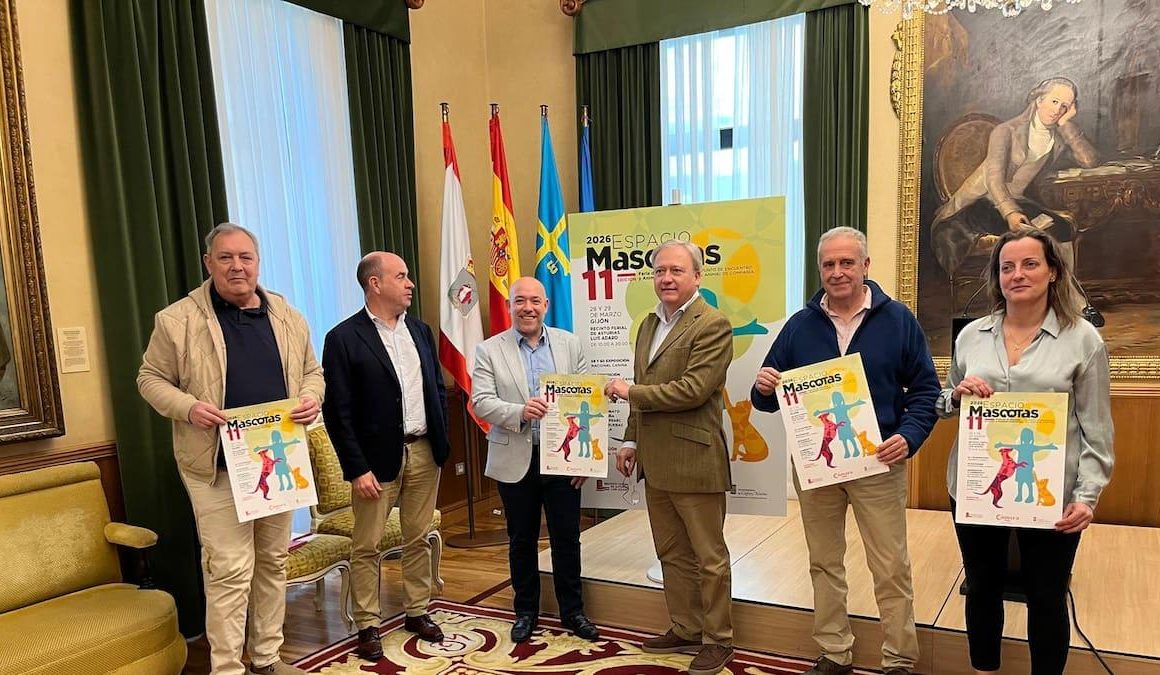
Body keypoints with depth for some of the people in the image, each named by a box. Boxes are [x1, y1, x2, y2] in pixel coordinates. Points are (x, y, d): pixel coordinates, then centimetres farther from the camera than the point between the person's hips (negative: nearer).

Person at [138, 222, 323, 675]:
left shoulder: (288, 316, 6)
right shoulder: (177, 320, -5)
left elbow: (311, 371, 15)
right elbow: (151, 379, 1)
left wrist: (310, 398, -7)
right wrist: (188, 408, -18)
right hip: (219, 467, -4)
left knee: (273, 562, 15)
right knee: (229, 571, -4)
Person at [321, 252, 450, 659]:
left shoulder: (420, 331, 8)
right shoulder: (343, 338, -10)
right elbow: (338, 411, -12)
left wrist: (441, 441, 8)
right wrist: (357, 469, -14)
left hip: (424, 451, 5)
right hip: (378, 457, -5)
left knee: (418, 538, 15)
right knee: (366, 546, 6)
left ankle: (418, 612, 30)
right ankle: (368, 625, 21)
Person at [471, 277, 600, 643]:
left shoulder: (568, 343, 3)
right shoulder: (489, 350, -1)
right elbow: (480, 402, -8)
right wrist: (520, 412, -26)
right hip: (516, 461, -1)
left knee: (567, 538, 9)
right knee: (521, 541, 13)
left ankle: (572, 610, 27)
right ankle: (525, 611, 30)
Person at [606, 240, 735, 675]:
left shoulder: (712, 325, -13)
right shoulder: (650, 324, 14)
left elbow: (693, 389, -22)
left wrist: (629, 391, -14)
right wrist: (631, 440, 13)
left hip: (694, 462, -8)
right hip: (655, 462, 8)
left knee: (708, 557, 7)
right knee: (672, 554, 18)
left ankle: (717, 639, 23)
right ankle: (685, 630, 33)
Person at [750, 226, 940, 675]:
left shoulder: (898, 319, -1)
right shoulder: (799, 325, 5)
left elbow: (925, 389, 1)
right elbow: (768, 399, 6)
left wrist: (909, 436, -16)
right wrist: (764, 388, -18)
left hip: (878, 462, -2)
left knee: (891, 569, 4)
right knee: (824, 564, 13)